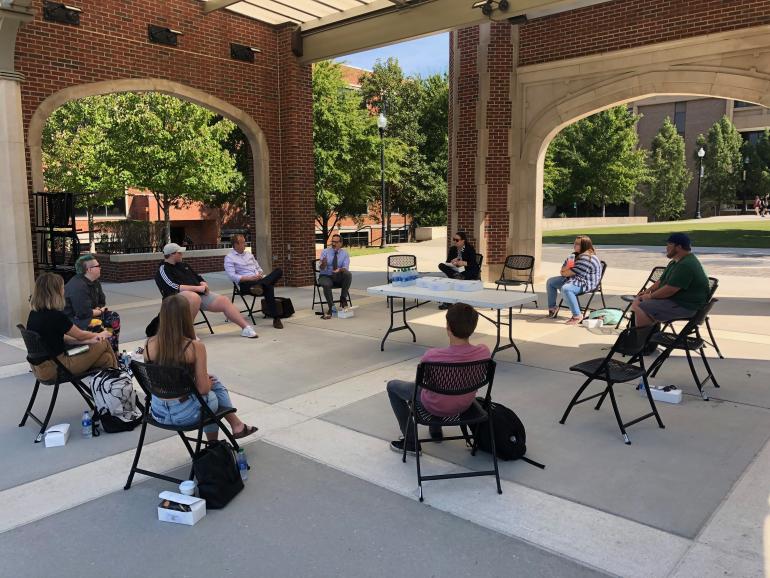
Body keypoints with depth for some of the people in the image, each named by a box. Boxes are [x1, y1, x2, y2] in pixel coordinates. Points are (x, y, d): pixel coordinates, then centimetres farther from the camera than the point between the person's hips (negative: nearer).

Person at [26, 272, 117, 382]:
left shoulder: (34, 314, 3)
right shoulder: (56, 316, -23)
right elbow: (80, 335, -6)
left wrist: (88, 341, 2)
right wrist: (98, 335, 14)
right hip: (56, 369, -9)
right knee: (103, 344, 2)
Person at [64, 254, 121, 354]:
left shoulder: (95, 282, 6)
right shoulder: (78, 286, -26)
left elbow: (102, 303, 14)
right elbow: (84, 313, -30)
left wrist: (98, 310, -9)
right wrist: (99, 311, -11)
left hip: (84, 314, 10)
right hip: (72, 319, -10)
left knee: (114, 318, 4)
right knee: (98, 325, -31)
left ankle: (114, 353, 10)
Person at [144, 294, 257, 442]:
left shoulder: (150, 345, -6)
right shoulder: (195, 347, -19)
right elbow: (203, 388, -15)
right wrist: (208, 380, 8)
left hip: (157, 412, 5)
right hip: (186, 414, -5)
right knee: (215, 384, 25)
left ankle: (213, 444, 44)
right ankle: (237, 425, 41)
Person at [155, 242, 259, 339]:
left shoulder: (183, 265, 23)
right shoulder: (163, 270, -1)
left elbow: (198, 278, 28)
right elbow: (173, 287, -16)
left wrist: (204, 285, 3)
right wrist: (197, 288, -17)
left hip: (200, 294, 7)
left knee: (224, 300, -9)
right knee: (194, 297, -41)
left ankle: (246, 328, -7)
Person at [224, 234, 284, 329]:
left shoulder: (249, 254, 25)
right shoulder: (229, 258, 4)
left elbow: (259, 268, 26)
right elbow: (232, 276, -9)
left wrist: (260, 274, -1)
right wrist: (250, 278, -20)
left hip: (258, 280, 7)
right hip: (245, 284, -7)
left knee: (278, 271, -22)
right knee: (268, 287, -37)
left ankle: (260, 285, -42)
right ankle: (275, 318, -38)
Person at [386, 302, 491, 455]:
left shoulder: (432, 356, -34)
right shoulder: (484, 352, -24)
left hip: (436, 407, -4)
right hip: (465, 405, 5)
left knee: (392, 385, 19)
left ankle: (410, 442, 23)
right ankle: (436, 430, 50)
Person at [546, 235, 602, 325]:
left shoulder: (586, 258, -21)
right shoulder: (575, 255, 12)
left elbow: (572, 272, -22)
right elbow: (563, 270, 14)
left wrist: (563, 272, -3)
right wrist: (567, 268, -9)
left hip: (586, 283, -11)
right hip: (574, 279, 11)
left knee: (565, 289, -38)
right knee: (550, 282, 10)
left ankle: (577, 316, -34)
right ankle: (552, 308, 18)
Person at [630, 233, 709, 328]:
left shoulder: (686, 265, -23)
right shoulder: (676, 262, 14)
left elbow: (669, 290, -26)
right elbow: (662, 281, 21)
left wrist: (650, 296, -12)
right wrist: (647, 291, 6)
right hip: (675, 299, 11)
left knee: (641, 309, -24)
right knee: (637, 301, 8)